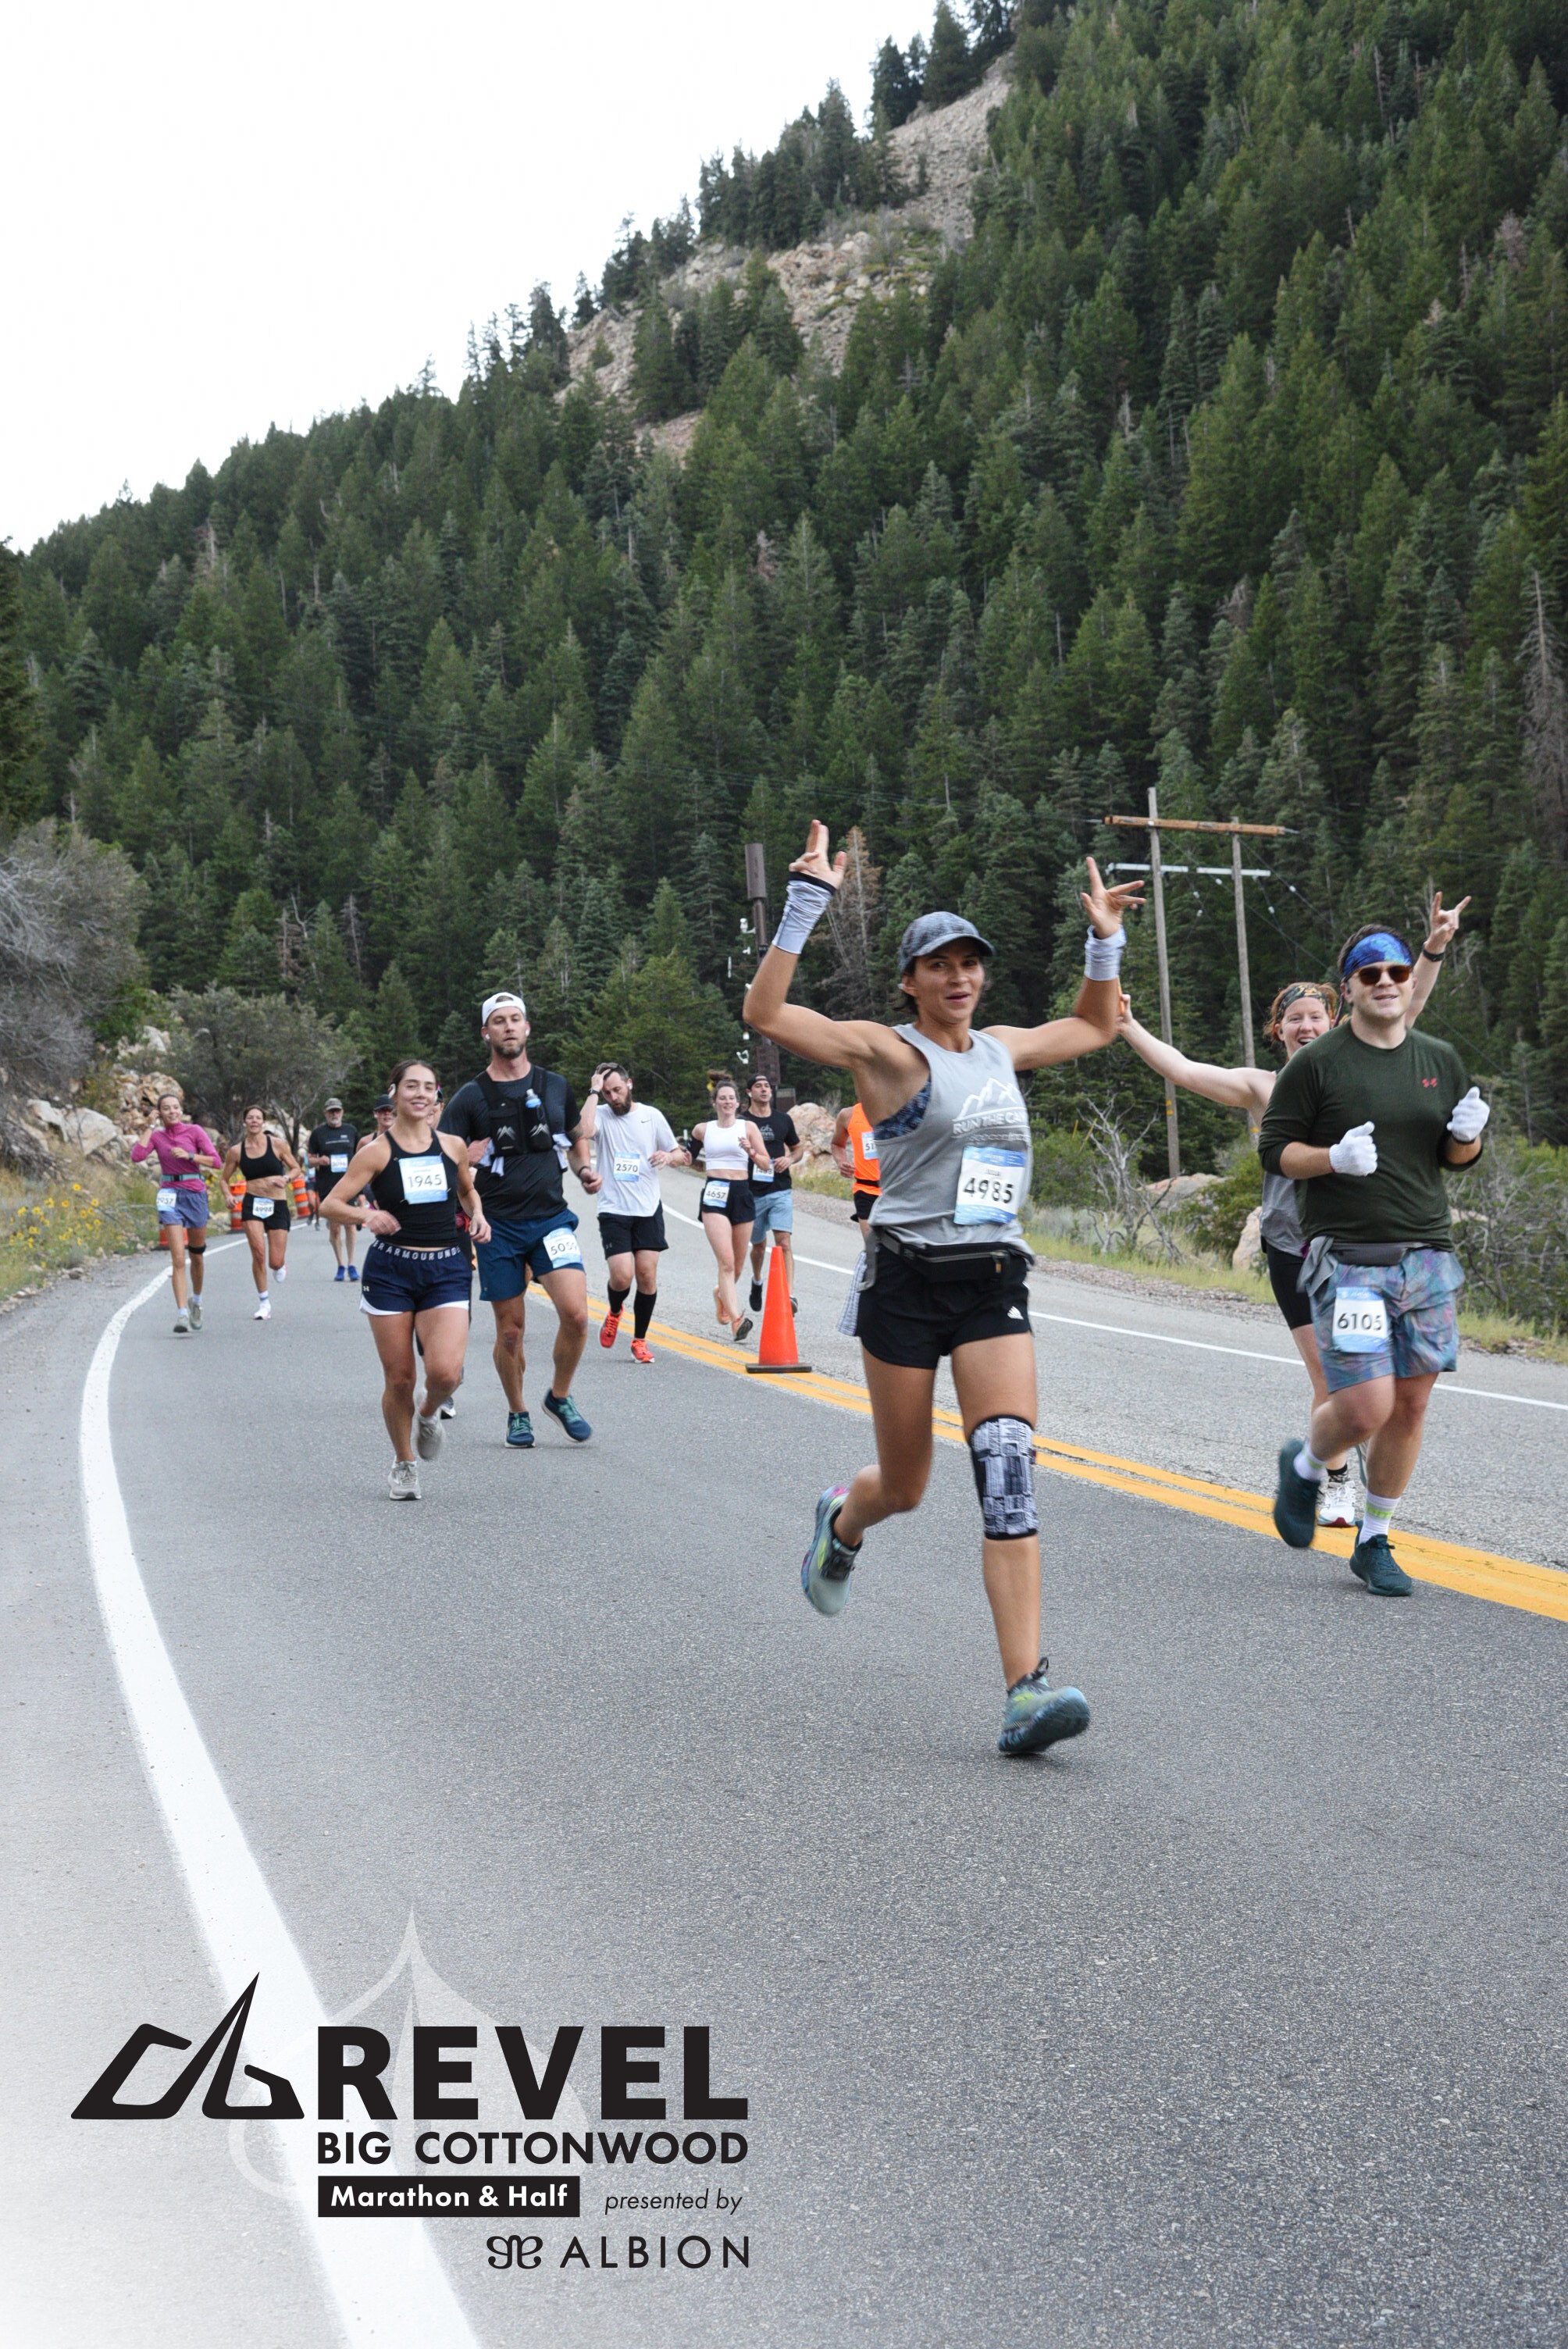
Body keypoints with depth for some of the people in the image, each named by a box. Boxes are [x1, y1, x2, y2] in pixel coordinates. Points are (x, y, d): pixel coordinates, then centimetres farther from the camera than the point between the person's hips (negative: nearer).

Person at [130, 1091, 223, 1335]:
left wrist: (189, 1155, -17)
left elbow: (216, 1160, -6)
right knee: (178, 1258, -13)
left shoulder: (194, 1131, 0)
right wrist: (151, 1128, -6)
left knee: (196, 1255, 15)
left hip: (195, 1193, 1)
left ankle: (196, 1300, 40)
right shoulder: (157, 1136, 5)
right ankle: (182, 1314, -17)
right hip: (170, 1194, 0)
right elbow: (136, 1157, -11)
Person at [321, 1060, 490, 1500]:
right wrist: (365, 1215, -24)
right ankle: (404, 1464, 24)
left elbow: (467, 1190, 26)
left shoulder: (453, 1147, 6)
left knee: (445, 1372, -17)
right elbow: (330, 1205, -5)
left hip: (446, 1269, 2)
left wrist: (477, 1214, 5)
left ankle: (429, 1414, 18)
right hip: (391, 1269, -1)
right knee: (399, 1378, 1)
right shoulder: (377, 1151, -3)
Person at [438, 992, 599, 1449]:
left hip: (551, 1217, 1)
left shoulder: (555, 1086, 8)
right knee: (510, 1331, 4)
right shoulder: (471, 1097, -1)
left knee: (576, 1313, -16)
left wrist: (584, 1171, 6)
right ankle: (517, 1414, 26)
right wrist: (469, 1157, -21)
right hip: (498, 1226, -1)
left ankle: (559, 1395, 8)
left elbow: (576, 1139, 24)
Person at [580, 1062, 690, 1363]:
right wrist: (594, 1092, -16)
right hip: (613, 1211, -2)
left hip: (648, 1209, 2)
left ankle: (640, 1341, 13)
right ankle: (615, 1312, 21)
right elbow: (584, 1132, -24)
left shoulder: (651, 1116, 7)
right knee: (622, 1275, -13)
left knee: (647, 1274, -2)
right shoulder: (601, 1115, 1)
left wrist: (669, 1157, -10)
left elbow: (680, 1155, 14)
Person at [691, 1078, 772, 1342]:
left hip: (742, 1194, 2)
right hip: (714, 1194, -2)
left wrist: (751, 1152, -14)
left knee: (738, 1264, 12)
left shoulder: (748, 1127, 7)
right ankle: (736, 1319, -26)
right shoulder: (703, 1129, 9)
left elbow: (766, 1163, 1)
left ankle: (722, 1295, 44)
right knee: (726, 1261, -18)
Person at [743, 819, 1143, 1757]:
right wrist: (807, 903, -19)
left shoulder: (1004, 1047, 14)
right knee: (906, 1487, 9)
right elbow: (767, 1011, -16)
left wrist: (1107, 940, 22)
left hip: (996, 1282, 3)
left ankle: (1027, 1690, -21)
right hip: (908, 1280, -3)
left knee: (1010, 1473, -15)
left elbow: (1096, 1026, 34)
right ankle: (843, 1520, 49)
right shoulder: (887, 1050, -3)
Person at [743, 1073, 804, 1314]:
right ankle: (757, 1281, 44)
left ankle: (789, 1296, -23)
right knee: (759, 1245, 14)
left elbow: (798, 1148, 21)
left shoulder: (783, 1120, 8)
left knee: (784, 1243, -15)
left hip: (781, 1192, 0)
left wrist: (790, 1159, -2)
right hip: (752, 1193, 0)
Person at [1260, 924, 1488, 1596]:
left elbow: (1459, 1156, 19)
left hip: (1428, 1257, 5)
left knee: (1410, 1404, 6)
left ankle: (1374, 1542, 20)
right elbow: (1274, 1150, -2)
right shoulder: (1316, 1064, -3)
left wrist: (1467, 1133, -5)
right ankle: (1305, 1467, 21)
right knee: (1366, 1408, -12)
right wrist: (1334, 1158, -20)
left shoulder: (1440, 1060, 12)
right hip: (1347, 1259, -5)